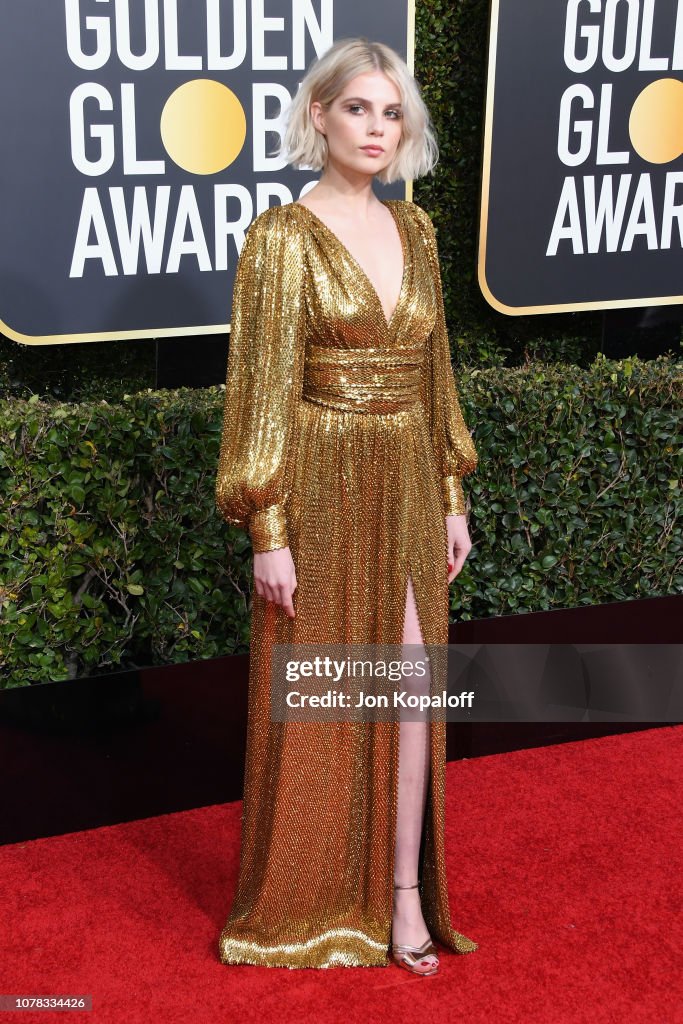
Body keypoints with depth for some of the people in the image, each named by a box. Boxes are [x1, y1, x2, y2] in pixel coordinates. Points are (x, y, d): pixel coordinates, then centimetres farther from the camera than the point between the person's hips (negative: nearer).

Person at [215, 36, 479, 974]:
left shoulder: (414, 231, 9)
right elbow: (263, 390, -11)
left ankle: (402, 895, 20)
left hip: (408, 491, 5)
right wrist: (267, 531, -14)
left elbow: (433, 374, 13)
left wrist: (452, 497, 11)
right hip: (323, 491, -5)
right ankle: (305, 903, 26)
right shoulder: (283, 238, -9)